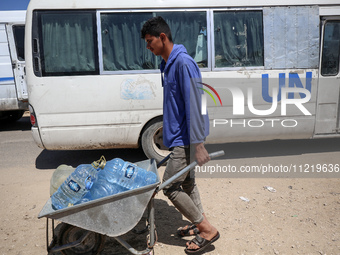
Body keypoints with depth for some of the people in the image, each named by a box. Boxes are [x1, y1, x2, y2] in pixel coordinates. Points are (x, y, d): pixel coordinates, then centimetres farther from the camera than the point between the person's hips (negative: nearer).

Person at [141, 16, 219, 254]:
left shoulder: (183, 62, -18)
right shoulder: (168, 63, 12)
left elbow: (194, 104, -23)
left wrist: (198, 144, -23)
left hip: (185, 139, -10)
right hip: (179, 137, 10)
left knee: (170, 186, -3)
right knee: (187, 182, 18)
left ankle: (208, 229, 11)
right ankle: (200, 223, 36)